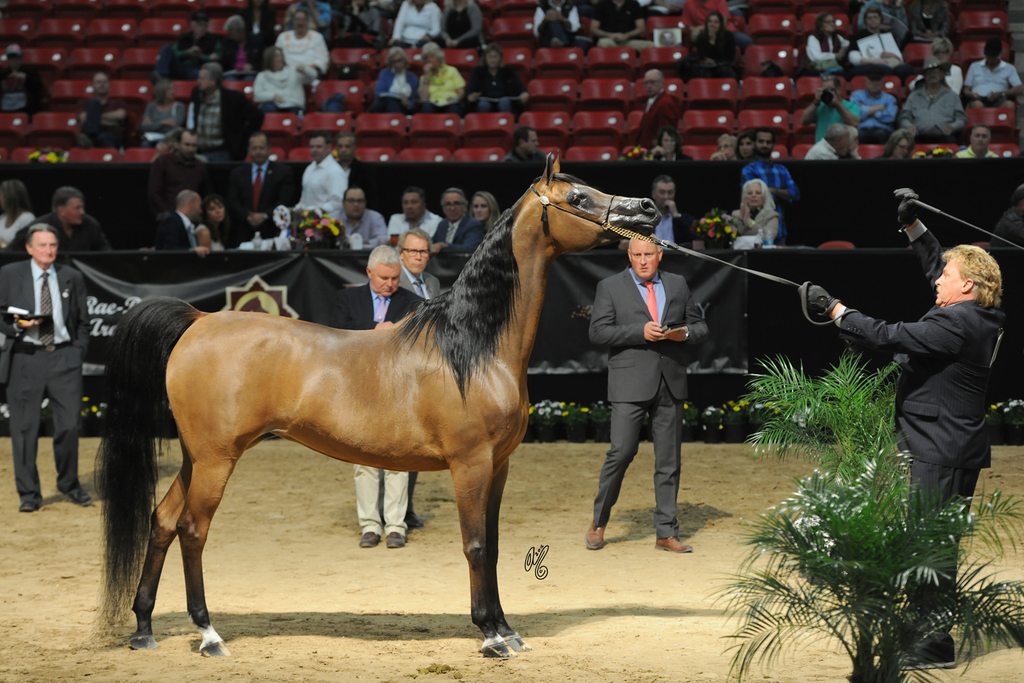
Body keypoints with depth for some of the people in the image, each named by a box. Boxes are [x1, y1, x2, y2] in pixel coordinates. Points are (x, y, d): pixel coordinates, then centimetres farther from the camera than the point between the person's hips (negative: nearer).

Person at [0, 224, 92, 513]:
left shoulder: (72, 278, 10)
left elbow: (82, 321, 16)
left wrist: (77, 353, 6)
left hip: (64, 358, 1)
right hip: (25, 357, -1)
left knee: (69, 424, -1)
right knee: (24, 428, 1)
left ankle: (69, 484, 20)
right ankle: (29, 494, 10)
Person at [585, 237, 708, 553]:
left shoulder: (678, 284, 14)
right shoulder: (610, 287, 3)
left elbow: (700, 327, 16)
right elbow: (598, 331, -6)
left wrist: (685, 333, -7)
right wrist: (640, 332, -17)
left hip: (670, 384, 4)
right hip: (630, 384, -3)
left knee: (669, 458, 3)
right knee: (621, 452, -10)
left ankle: (666, 533, 8)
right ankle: (599, 521, 8)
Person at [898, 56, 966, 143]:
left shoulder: (952, 96, 24)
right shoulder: (914, 96, 25)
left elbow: (962, 120, 17)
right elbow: (904, 118, 19)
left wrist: (952, 127, -6)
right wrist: (909, 126, -6)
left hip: (943, 136, 1)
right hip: (920, 138, -1)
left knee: (950, 140, -37)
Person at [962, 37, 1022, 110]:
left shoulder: (1009, 68, 22)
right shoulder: (974, 66, 27)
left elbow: (1019, 89, 9)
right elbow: (966, 90, 22)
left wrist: (1001, 93, -10)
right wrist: (971, 94, -5)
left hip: (999, 101, 0)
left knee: (1010, 104, -38)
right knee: (977, 104, -40)